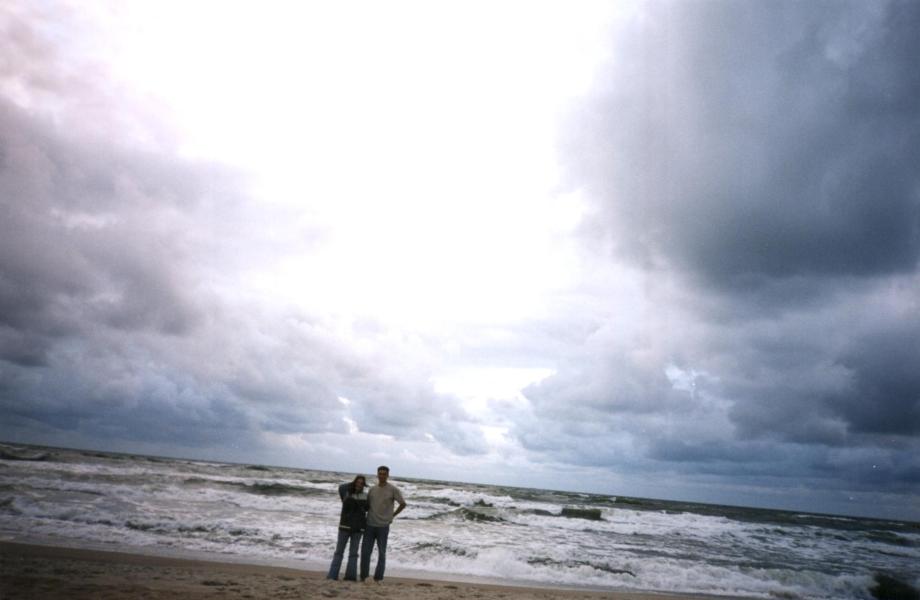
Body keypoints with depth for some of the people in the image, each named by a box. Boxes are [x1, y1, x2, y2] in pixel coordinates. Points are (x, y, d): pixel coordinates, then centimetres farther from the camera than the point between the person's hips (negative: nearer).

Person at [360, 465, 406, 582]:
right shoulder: (372, 489, 9)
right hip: (370, 525, 3)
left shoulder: (393, 490, -3)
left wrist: (393, 515, 2)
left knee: (381, 553, 4)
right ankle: (363, 576, 13)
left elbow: (403, 504, 0)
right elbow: (367, 505, 17)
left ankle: (378, 578, 13)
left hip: (383, 526, -3)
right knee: (365, 551, 2)